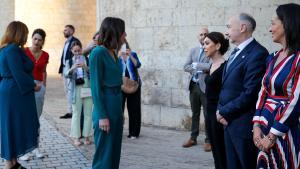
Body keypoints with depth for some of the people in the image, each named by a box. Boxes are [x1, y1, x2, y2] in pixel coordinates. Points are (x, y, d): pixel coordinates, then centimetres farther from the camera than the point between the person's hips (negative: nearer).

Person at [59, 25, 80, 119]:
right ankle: (72, 110, 16)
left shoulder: (75, 41, -9)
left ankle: (70, 111, -7)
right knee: (67, 90, 11)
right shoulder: (66, 42, 19)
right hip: (65, 69, 9)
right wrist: (61, 69, 13)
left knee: (70, 89, -9)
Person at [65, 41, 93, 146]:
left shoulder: (87, 59, 6)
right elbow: (66, 74, -6)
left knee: (88, 113, 2)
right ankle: (76, 137, 5)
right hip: (76, 89, 0)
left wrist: (86, 67, -22)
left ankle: (87, 136, 10)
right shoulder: (69, 62, 8)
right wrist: (72, 68, -25)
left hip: (88, 88, 0)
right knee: (76, 114, 1)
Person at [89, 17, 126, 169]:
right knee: (104, 155, -1)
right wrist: (102, 116, -19)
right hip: (105, 107, -8)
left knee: (115, 153, 14)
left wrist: (120, 112, 16)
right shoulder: (98, 53, -13)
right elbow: (96, 87, -16)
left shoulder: (113, 53, 11)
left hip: (116, 107, 8)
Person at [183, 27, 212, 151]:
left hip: (205, 86, -6)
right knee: (195, 113, 14)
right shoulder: (193, 50, 14)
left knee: (207, 114, 0)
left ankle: (208, 140, 7)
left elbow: (210, 66, -20)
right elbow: (185, 67, 7)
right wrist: (199, 69, -9)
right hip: (193, 85, 6)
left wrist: (196, 64, -9)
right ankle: (193, 138, 24)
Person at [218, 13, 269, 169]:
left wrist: (224, 112, -13)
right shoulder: (236, 52, 13)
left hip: (244, 123, -8)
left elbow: (250, 93, -21)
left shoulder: (257, 53, -16)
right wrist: (220, 109, 1)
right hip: (229, 121, 9)